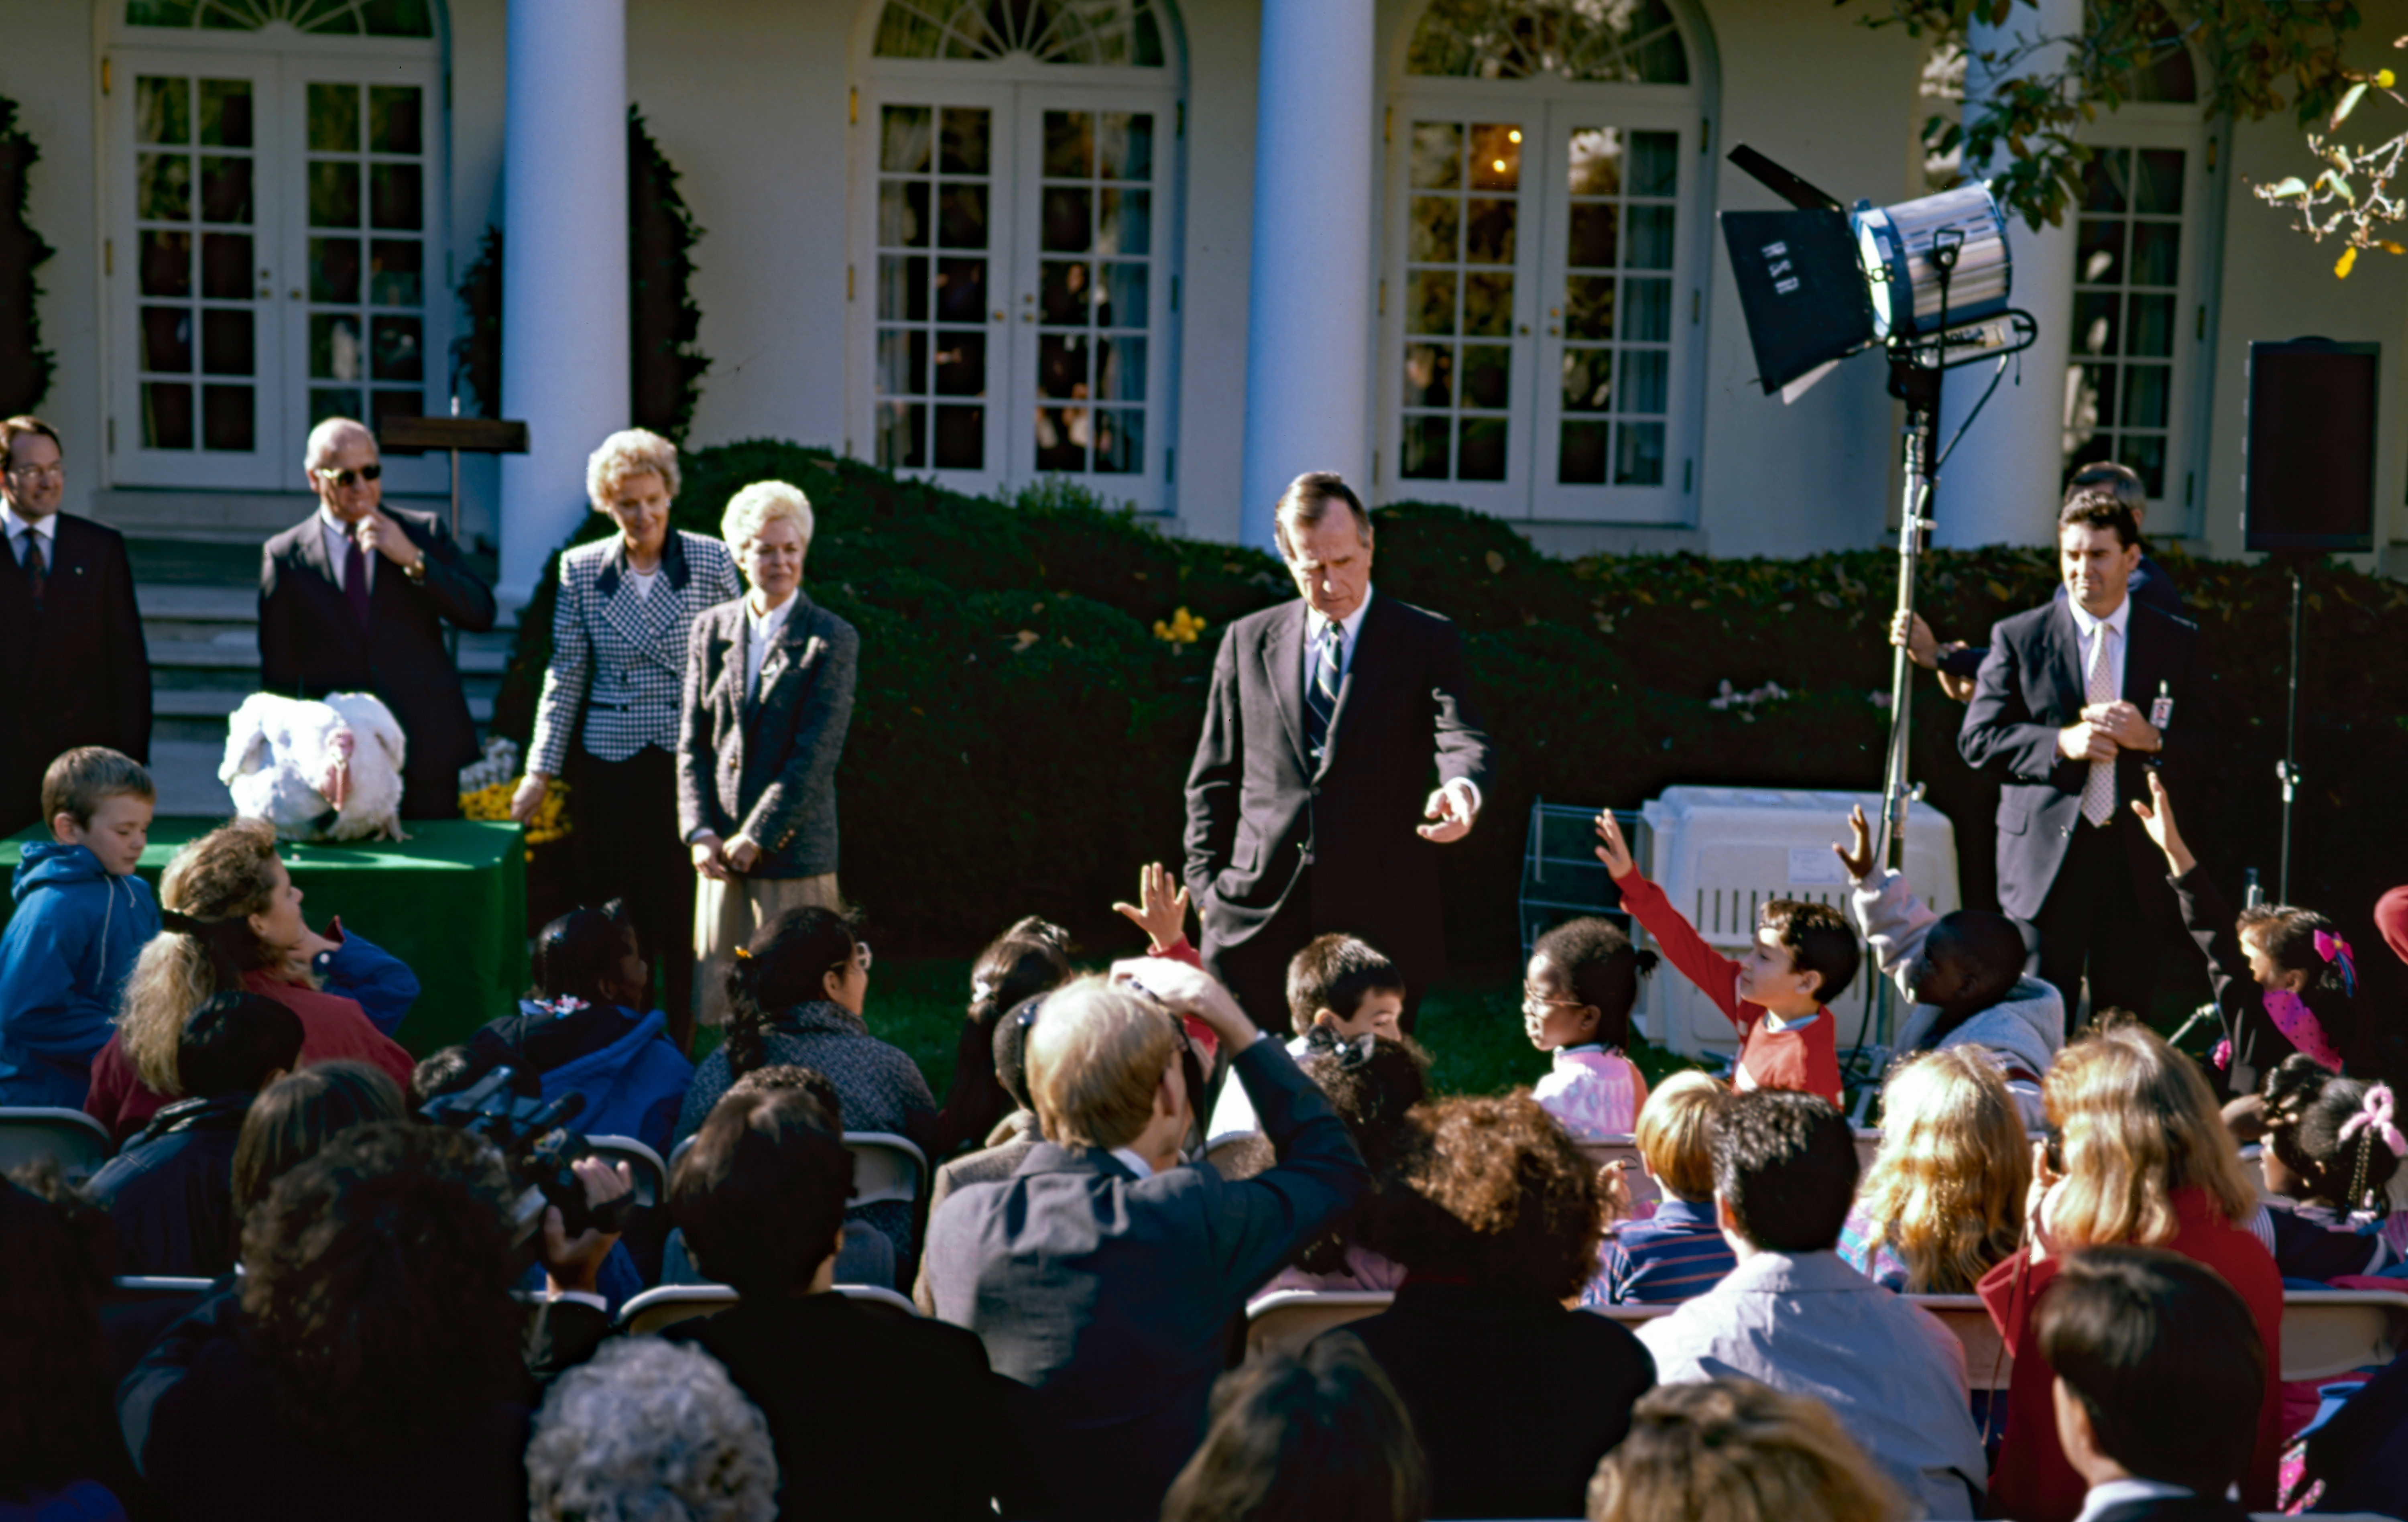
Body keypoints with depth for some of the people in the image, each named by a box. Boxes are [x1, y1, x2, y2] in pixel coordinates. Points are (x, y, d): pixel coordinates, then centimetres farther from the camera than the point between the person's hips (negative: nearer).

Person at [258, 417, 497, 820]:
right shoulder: (285, 556, 4)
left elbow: (481, 615, -4)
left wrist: (412, 559, -15)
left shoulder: (425, 533, 6)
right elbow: (279, 671, 6)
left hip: (426, 750, 1)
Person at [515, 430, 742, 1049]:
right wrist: (540, 771, 5)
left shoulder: (711, 561, 0)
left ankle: (678, 1060, 11)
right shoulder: (581, 569, 4)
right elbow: (565, 675, 8)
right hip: (610, 763, 1)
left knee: (684, 916, 0)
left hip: (691, 761, -1)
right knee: (619, 913, 4)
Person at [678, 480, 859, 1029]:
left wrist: (757, 836, -13)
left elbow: (816, 754, -11)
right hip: (723, 848, 4)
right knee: (723, 1000, 7)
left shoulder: (832, 640, -5)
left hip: (794, 853, -4)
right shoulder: (712, 628, 8)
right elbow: (692, 742, 8)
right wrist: (700, 831, -3)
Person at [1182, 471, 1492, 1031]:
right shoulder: (1248, 642, 13)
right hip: (1256, 917, 2)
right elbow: (1213, 778, 15)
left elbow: (1461, 735, -11)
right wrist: (1206, 883, 5)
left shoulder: (1427, 642, 6)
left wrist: (1462, 787, -34)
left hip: (1379, 920, -2)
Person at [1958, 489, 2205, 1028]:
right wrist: (2062, 744, -15)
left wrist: (2151, 739, -14)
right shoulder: (2018, 638, 4)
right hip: (2045, 857, -1)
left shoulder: (2177, 641, 8)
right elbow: (1977, 741, -1)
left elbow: (2206, 746, 7)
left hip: (2137, 860, 1)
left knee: (2126, 1019, 4)